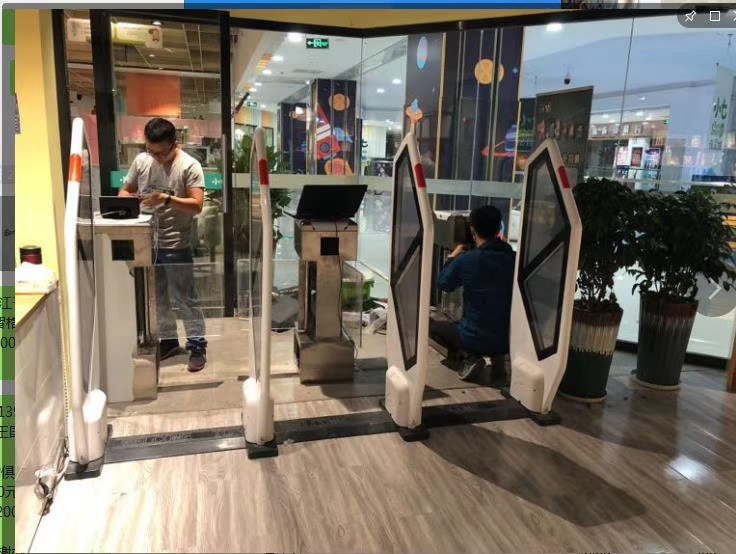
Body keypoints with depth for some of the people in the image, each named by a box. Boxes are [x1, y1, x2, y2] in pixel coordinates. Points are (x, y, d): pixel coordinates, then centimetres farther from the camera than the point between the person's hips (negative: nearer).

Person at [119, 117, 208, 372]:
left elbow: (197, 205, -17)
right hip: (146, 243, 6)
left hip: (176, 246, -5)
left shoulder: (189, 166, -11)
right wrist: (126, 199, -10)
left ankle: (198, 345, 15)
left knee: (185, 299, 2)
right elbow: (126, 190, 13)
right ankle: (169, 341, 32)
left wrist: (167, 200, -30)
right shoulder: (141, 160, 4)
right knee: (157, 298, 16)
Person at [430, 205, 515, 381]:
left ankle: (471, 357, 1)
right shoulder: (514, 258, -7)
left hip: (476, 339, -5)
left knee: (430, 325, 19)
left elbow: (442, 285, 2)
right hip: (508, 340, 6)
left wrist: (452, 257, 18)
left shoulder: (465, 260, -17)